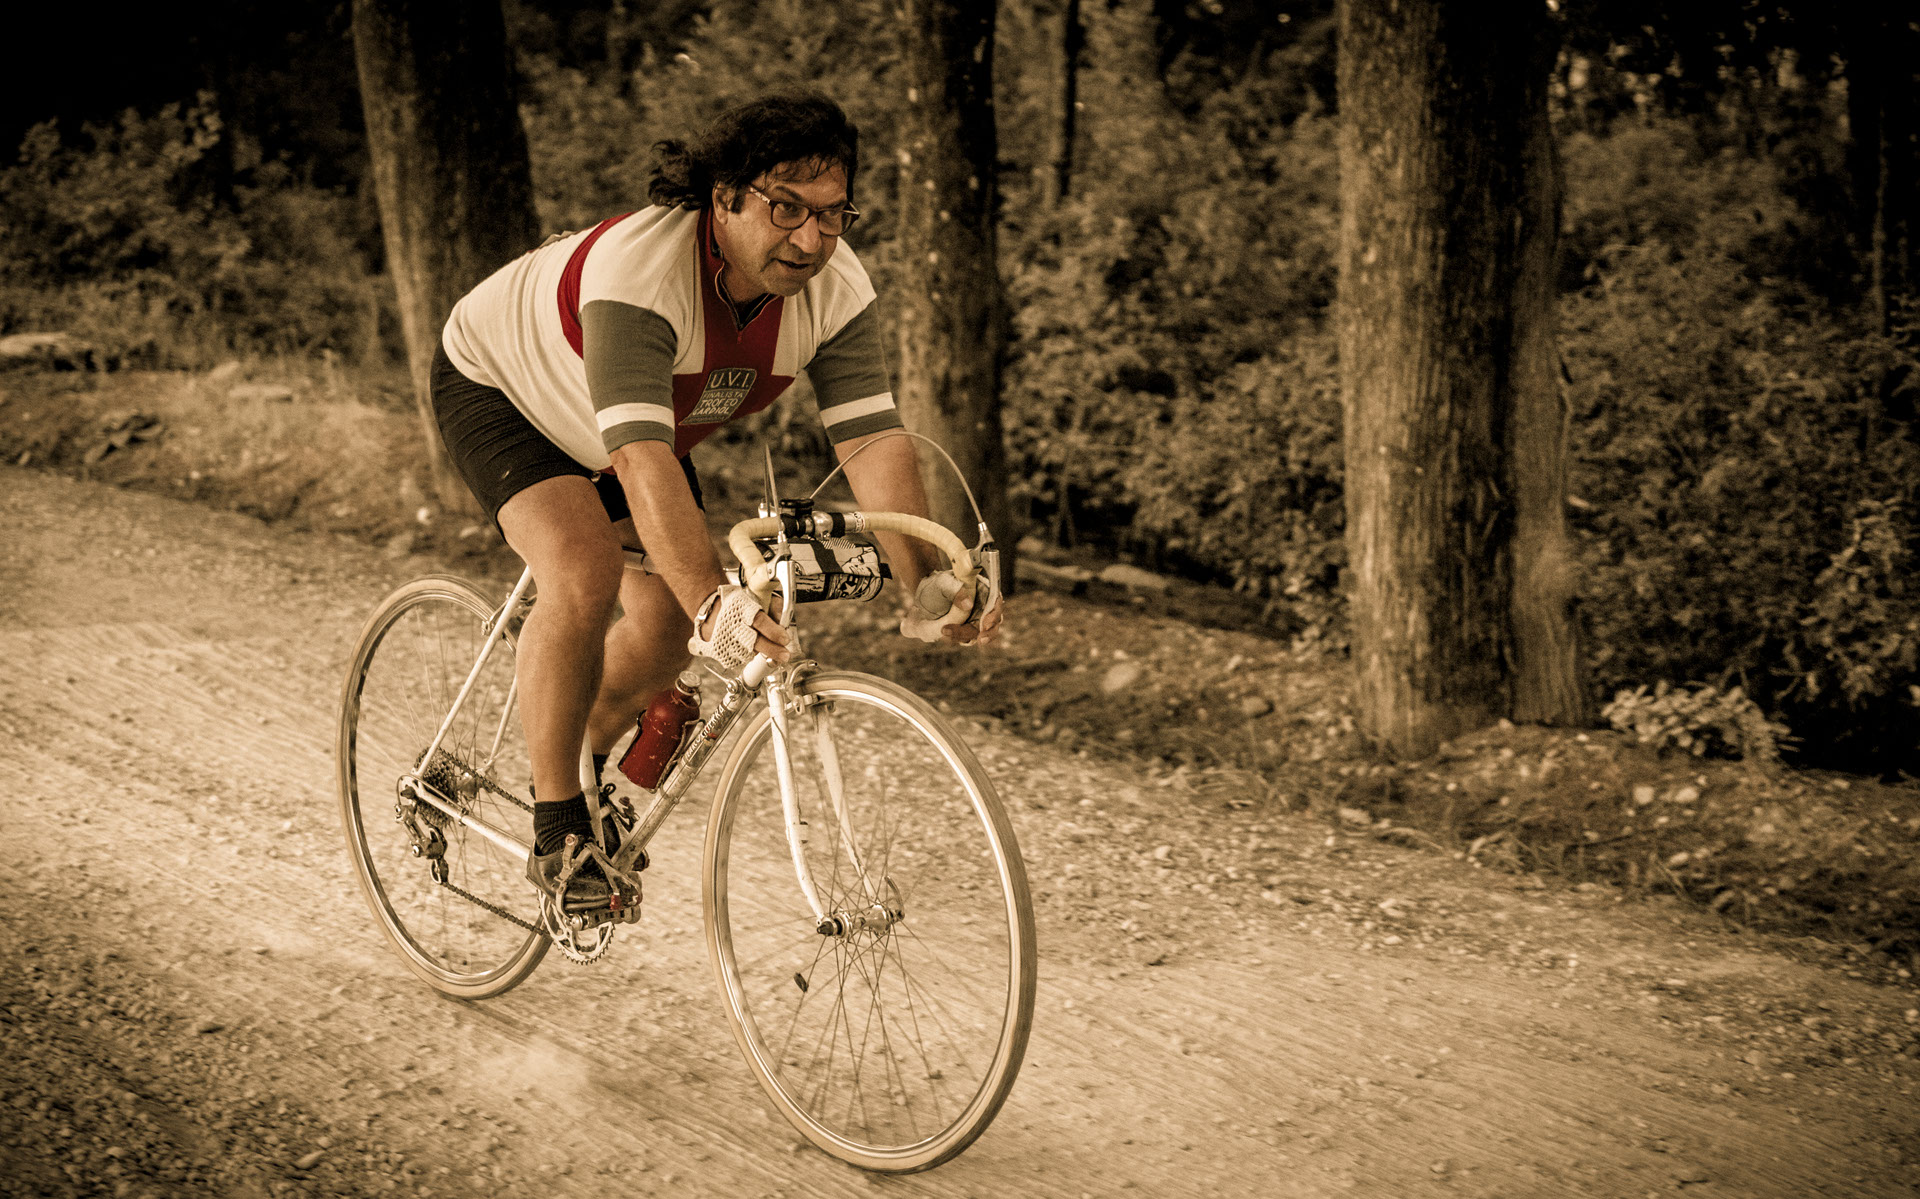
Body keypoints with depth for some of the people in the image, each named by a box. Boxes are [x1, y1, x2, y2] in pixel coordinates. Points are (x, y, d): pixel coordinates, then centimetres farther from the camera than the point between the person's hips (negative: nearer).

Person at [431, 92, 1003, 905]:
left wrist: (930, 586, -43)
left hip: (644, 421, 6)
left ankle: (589, 756, 27)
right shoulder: (638, 270, -42)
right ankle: (558, 830, -12)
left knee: (669, 612, -4)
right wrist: (712, 601, -63)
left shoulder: (836, 287, -25)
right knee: (585, 573, -27)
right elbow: (642, 458, -51)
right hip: (500, 388, -6)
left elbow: (873, 439, -30)